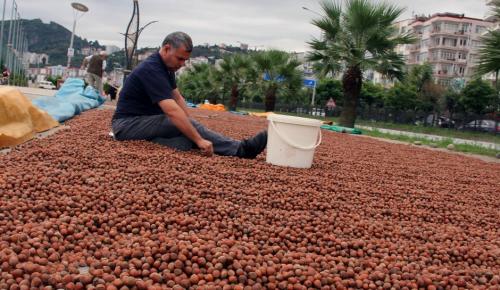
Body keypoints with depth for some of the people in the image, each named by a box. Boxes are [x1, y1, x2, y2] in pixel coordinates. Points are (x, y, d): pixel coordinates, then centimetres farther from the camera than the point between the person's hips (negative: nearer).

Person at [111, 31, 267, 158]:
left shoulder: (167, 66, 7)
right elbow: (172, 111, -33)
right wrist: (199, 140, -36)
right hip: (127, 124, -10)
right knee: (186, 126, -26)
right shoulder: (152, 70, -24)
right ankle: (240, 149, -26)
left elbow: (178, 98, 12)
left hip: (147, 120, 10)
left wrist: (190, 124, -3)